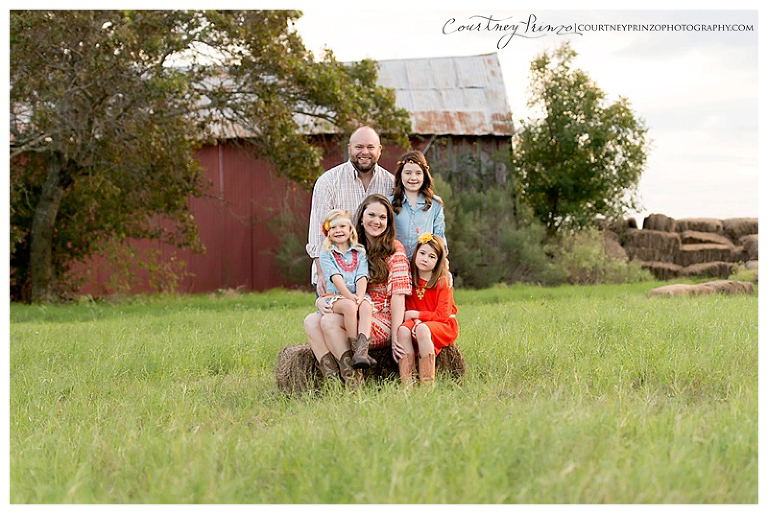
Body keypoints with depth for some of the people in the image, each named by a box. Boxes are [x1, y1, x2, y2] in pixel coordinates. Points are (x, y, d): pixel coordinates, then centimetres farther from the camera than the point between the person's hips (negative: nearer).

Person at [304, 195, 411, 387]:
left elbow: (398, 294, -8)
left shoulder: (394, 249, 0)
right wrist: (321, 301, -7)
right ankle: (331, 378, -31)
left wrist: (395, 337, -17)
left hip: (383, 322, -5)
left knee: (330, 321, -29)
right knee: (311, 321, -22)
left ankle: (353, 382, -24)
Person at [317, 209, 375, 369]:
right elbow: (335, 278, -7)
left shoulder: (360, 252, 15)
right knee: (349, 306, -36)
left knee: (366, 306, -33)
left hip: (358, 297, 2)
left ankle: (362, 350, -49)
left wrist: (359, 297, -18)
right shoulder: (326, 253, 8)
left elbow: (362, 278, 1)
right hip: (336, 297, -2)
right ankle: (355, 350, -35)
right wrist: (350, 297, -21)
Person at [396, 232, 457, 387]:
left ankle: (428, 385, -38)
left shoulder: (442, 281, -6)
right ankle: (406, 384, -39)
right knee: (403, 330, -30)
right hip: (416, 323, 4)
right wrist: (415, 321, -17)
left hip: (444, 326, -4)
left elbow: (442, 315, -10)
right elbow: (409, 310, 5)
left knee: (422, 329, -37)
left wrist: (417, 315, -12)